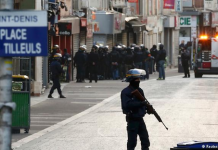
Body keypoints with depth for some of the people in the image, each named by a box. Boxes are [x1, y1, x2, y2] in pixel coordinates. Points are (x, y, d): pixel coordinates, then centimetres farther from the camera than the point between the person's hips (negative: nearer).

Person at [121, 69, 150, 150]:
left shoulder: (139, 90, 11)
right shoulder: (126, 92, -14)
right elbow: (127, 104, -26)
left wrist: (147, 107, -2)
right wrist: (140, 103, -31)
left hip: (140, 118, 7)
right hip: (132, 119, -7)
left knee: (145, 140, 8)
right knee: (132, 141, -2)